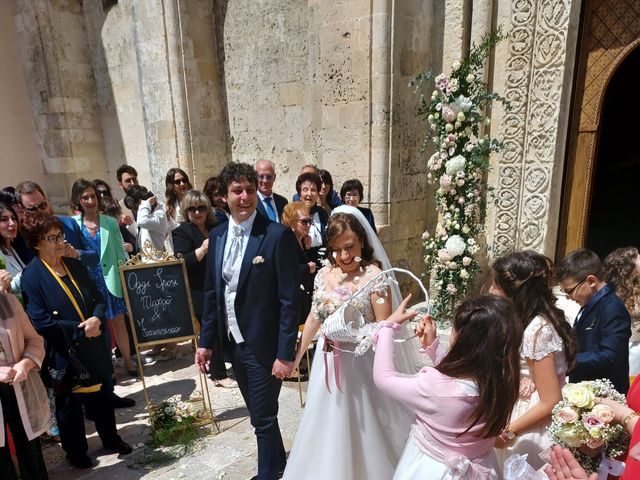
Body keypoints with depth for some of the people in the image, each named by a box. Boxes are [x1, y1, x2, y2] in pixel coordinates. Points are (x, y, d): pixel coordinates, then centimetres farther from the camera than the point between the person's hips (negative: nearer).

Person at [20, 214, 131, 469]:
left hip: (94, 347, 5)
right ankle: (76, 451, 34)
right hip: (64, 352, -5)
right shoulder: (32, 276, -13)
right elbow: (41, 322, -17)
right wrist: (80, 330, -17)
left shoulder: (74, 265, 4)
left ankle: (111, 439, 37)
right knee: (70, 404, 14)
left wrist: (96, 319, -14)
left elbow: (98, 299, 6)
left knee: (102, 395, 18)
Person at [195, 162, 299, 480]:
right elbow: (211, 293, 9)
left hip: (264, 345, -6)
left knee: (263, 418, 8)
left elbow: (289, 300, -16)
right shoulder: (217, 236, 2)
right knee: (259, 414, 23)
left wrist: (285, 354, -17)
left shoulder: (278, 235, -16)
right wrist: (206, 341, 9)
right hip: (232, 343, 6)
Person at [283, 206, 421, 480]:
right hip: (328, 363, 5)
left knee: (363, 428, 11)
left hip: (362, 363, -5)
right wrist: (296, 357, 14)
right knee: (328, 426, 19)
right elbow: (314, 318, 9)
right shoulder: (323, 275, -1)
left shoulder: (376, 278, -16)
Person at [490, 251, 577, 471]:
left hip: (529, 433, -8)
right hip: (516, 417, 8)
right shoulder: (528, 320, 0)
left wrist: (508, 432, -15)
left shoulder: (537, 330, -26)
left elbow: (551, 403, -22)